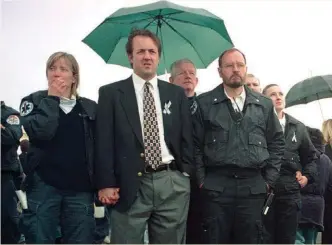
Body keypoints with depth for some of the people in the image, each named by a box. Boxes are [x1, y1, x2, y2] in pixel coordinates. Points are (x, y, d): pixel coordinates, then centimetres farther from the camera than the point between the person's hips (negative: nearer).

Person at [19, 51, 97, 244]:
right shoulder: (34, 101, 6)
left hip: (80, 189, 2)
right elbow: (40, 132, -15)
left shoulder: (90, 107, 11)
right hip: (43, 186, -1)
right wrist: (52, 98, -6)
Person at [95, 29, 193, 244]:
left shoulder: (176, 93, 12)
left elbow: (187, 138, 13)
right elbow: (104, 142, -1)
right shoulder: (111, 93, 4)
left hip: (172, 183, 3)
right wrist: (106, 184, -7)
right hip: (130, 186, -2)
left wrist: (186, 175, 5)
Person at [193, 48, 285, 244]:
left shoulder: (264, 104, 11)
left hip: (254, 187, 3)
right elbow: (195, 144, 2)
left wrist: (269, 179, 6)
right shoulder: (204, 103, 3)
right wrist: (201, 179, -3)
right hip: (216, 186, -2)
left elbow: (277, 142, 14)